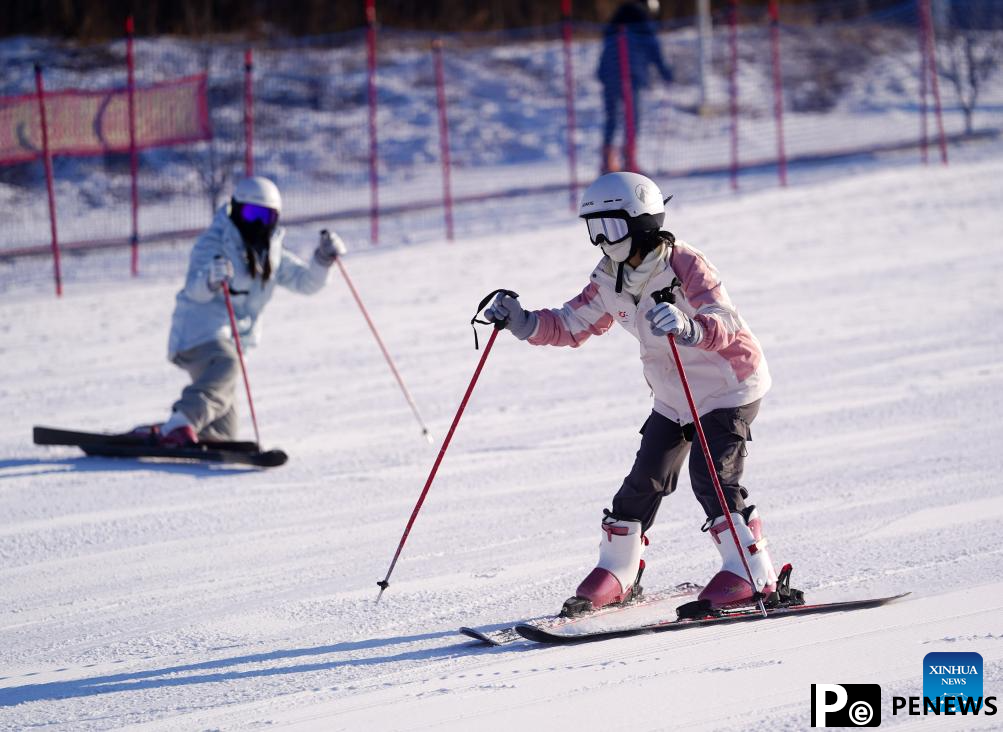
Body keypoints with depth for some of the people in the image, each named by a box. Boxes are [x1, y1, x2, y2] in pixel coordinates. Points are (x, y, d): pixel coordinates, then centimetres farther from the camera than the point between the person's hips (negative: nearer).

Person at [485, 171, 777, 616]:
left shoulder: (684, 265, -26)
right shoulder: (610, 281, -4)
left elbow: (727, 325, -39)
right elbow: (571, 325, 5)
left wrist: (689, 326, -60)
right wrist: (524, 323, -13)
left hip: (731, 385, -7)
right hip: (673, 396, 7)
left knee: (710, 476, -19)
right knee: (645, 479, 6)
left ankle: (752, 574, -12)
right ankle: (616, 572, 19)